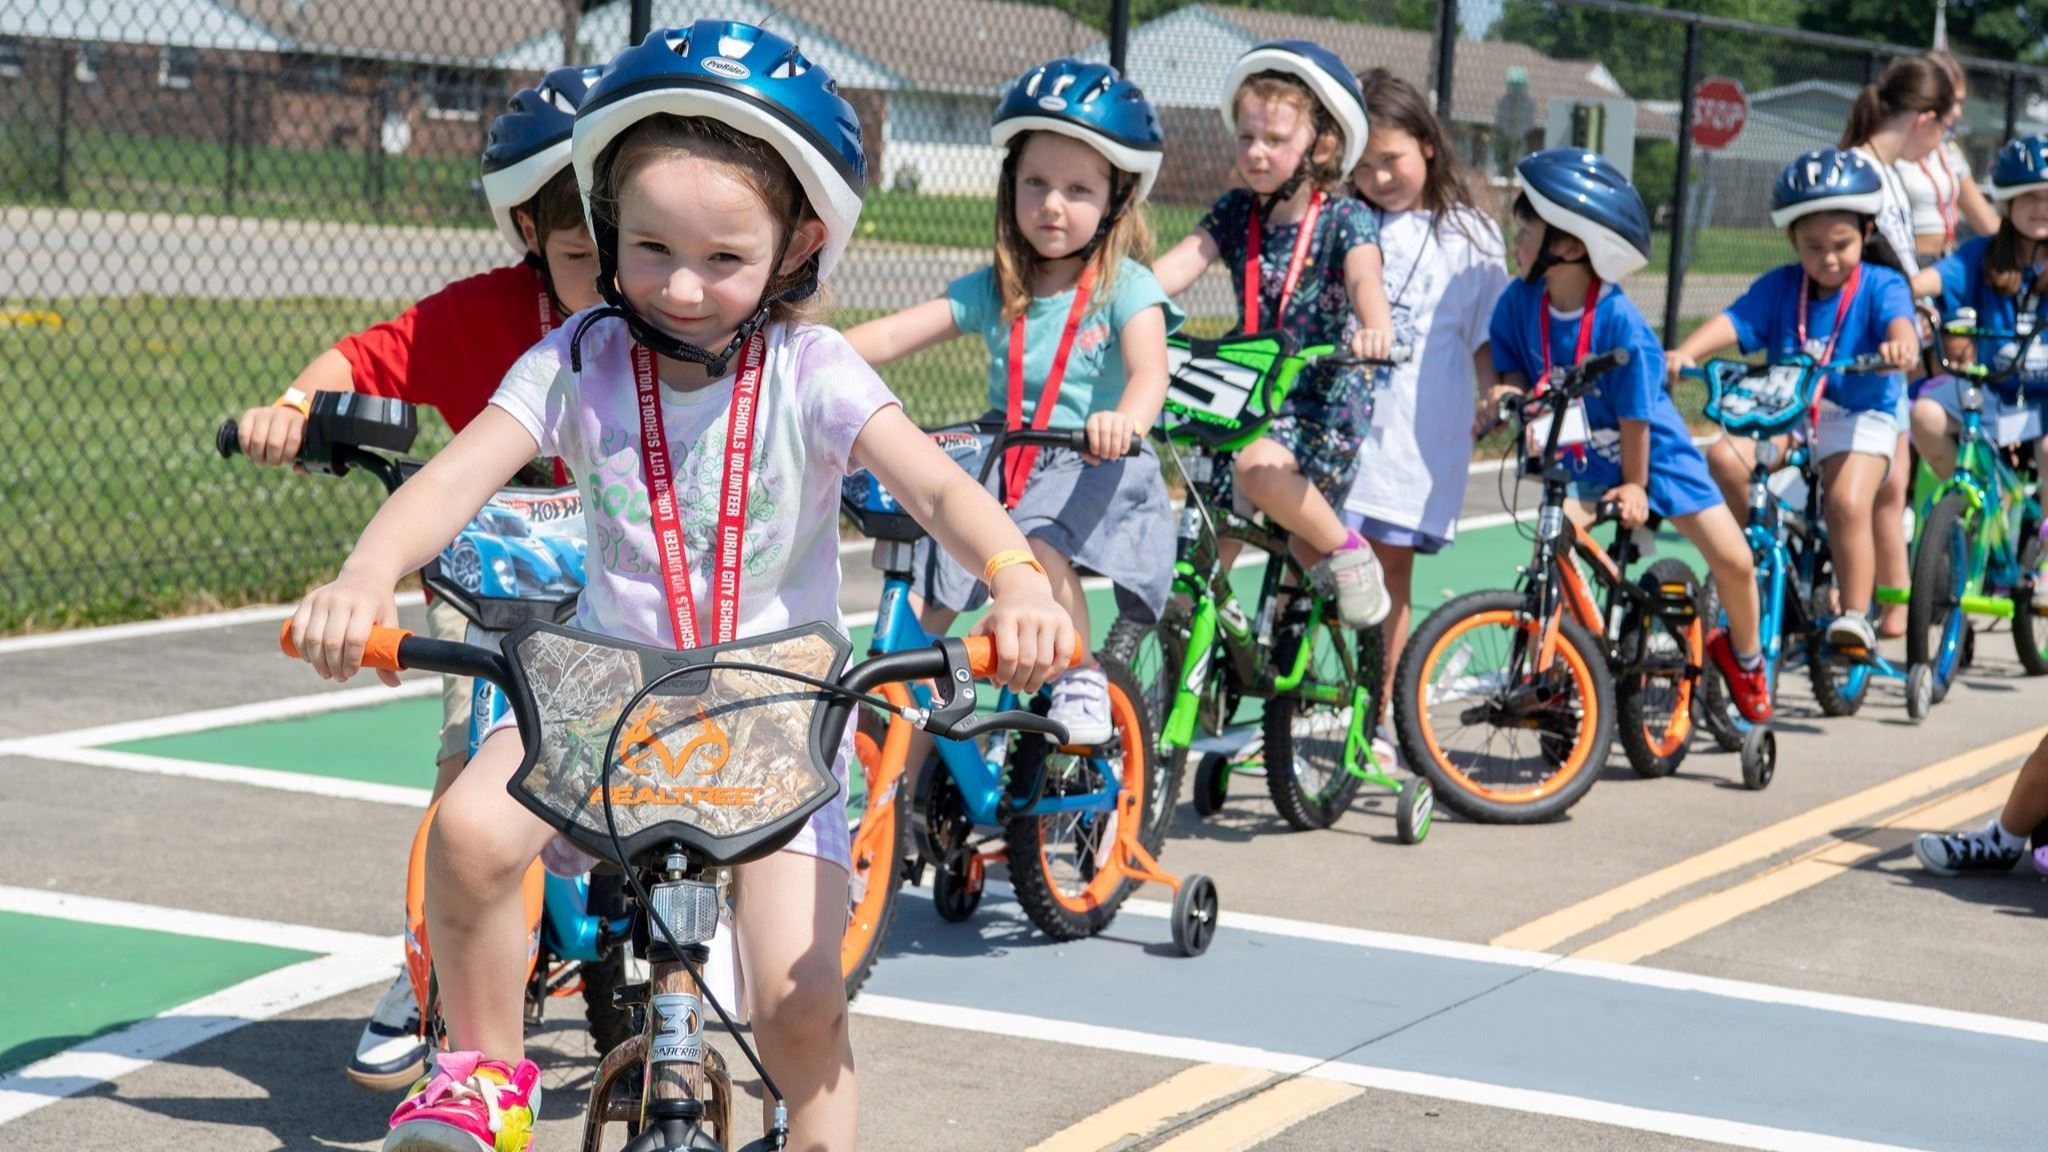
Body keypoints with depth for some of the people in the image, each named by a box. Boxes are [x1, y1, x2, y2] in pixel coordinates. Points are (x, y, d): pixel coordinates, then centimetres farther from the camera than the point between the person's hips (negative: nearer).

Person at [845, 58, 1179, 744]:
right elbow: (894, 335, 0)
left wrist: (1125, 418, -49)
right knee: (924, 610, -7)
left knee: (1040, 549, -36)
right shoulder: (992, 290, 6)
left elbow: (1149, 370, -24)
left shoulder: (1125, 286, -6)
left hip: (1094, 469, -5)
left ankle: (1083, 681, -12)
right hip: (1000, 461, 5)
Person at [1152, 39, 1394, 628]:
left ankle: (1345, 550, -11)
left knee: (1261, 467, -33)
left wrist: (1375, 329, -51)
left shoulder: (1345, 220, -9)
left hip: (1322, 401, -5)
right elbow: (1178, 264, -9)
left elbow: (1364, 278, -28)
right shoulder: (1236, 212, 3)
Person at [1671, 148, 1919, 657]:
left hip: (1859, 417, -3)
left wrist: (1901, 345, -50)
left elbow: (1899, 321, -24)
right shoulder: (1779, 287, 3)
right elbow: (1733, 321, -11)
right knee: (1723, 457, -21)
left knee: (1848, 503, -27)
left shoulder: (1879, 285, -4)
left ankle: (1856, 614, -13)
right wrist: (1684, 352, -31)